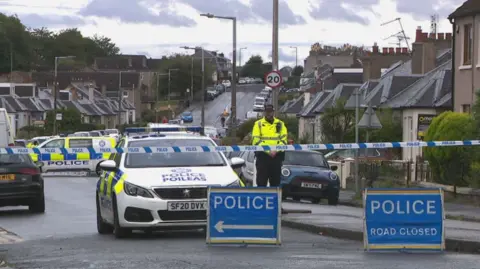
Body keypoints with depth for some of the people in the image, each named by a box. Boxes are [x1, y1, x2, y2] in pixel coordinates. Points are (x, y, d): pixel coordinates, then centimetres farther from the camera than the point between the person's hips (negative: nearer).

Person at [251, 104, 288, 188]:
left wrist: (275, 150, -13)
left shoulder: (280, 124, 13)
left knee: (276, 181, 6)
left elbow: (284, 139, 4)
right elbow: (256, 140, -3)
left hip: (277, 156, 2)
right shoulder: (258, 124, 7)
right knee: (261, 181, -3)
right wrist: (268, 151, -14)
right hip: (262, 156, -2)